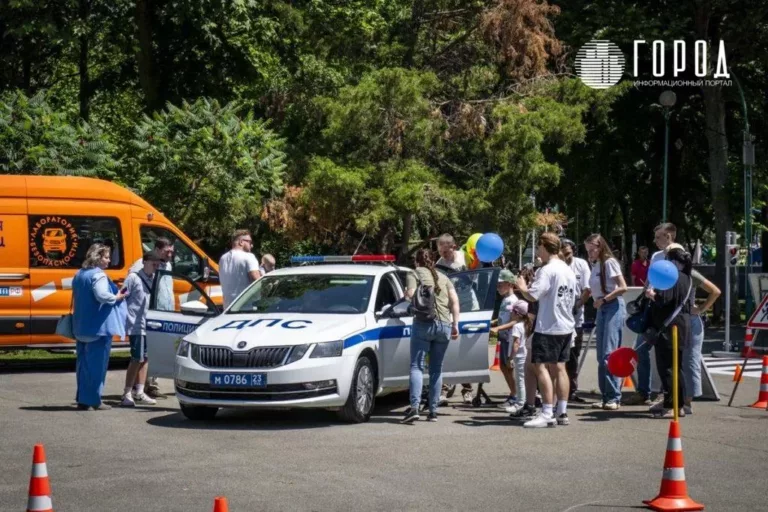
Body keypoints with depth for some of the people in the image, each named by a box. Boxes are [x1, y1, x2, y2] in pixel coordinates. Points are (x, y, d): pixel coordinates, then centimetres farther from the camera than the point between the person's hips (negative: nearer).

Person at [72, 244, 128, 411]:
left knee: (83, 363, 14)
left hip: (81, 326, 9)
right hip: (98, 327, -9)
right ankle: (93, 400, -2)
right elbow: (102, 295, -28)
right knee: (96, 364, -3)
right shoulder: (98, 275, -14)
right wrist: (117, 298, -13)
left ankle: (82, 398, 17)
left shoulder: (79, 275, 15)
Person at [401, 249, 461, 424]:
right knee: (436, 369, 11)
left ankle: (414, 407, -22)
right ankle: (433, 411, 8)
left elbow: (411, 294, -8)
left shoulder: (414, 274, 8)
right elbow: (455, 300, 10)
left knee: (417, 366, -7)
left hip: (424, 323, -4)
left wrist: (406, 293, 14)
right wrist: (455, 324, 9)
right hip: (444, 325, 4)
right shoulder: (443, 277, 22)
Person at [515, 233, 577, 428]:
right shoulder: (569, 271, 13)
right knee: (559, 367, 12)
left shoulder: (547, 270, -15)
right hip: (565, 326, 9)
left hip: (548, 326, -9)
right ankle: (562, 412, 11)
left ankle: (547, 414, -14)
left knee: (541, 367, -8)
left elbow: (533, 295, -24)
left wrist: (522, 287, -4)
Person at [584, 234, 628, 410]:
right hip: (601, 310, 8)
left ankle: (614, 397, -12)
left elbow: (623, 287, -15)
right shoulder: (596, 265, 14)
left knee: (609, 354, -13)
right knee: (601, 356, 6)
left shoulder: (609, 262, -8)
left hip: (613, 307, -8)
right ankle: (605, 396, 10)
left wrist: (604, 299, -15)